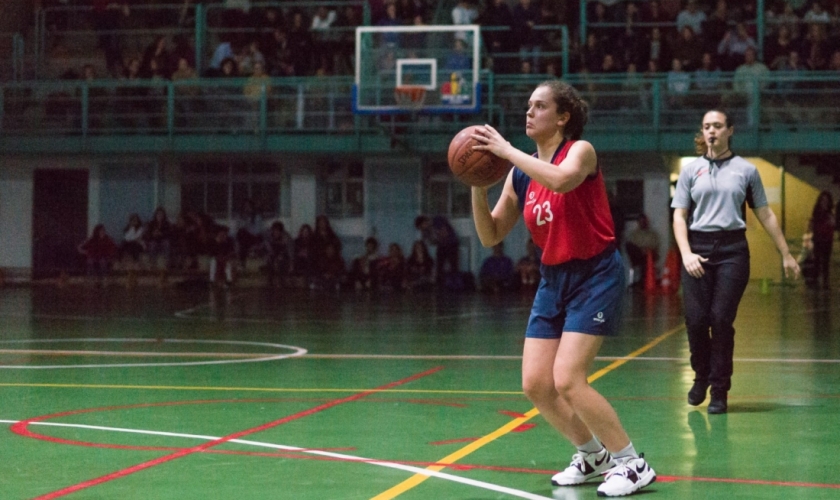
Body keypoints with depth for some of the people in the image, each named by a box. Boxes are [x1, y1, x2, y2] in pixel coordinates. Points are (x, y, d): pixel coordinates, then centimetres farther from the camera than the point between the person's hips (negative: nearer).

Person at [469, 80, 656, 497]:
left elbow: (561, 180, -36)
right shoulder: (520, 174, 6)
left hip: (595, 275, -7)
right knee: (535, 384, 1)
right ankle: (592, 454, 23)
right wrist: (478, 185, -8)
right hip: (553, 278, 7)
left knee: (567, 380, -17)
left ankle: (632, 463, -3)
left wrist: (506, 150, -28)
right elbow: (490, 235, 7)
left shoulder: (580, 150, -11)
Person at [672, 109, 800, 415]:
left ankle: (719, 390, 5)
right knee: (696, 319, -5)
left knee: (722, 319, -8)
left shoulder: (746, 170, 8)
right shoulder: (691, 170, 9)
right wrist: (686, 253, -9)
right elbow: (679, 216, 6)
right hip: (697, 249, 1)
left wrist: (786, 255, 10)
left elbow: (765, 214, 12)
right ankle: (701, 376, 22)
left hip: (732, 250, -1)